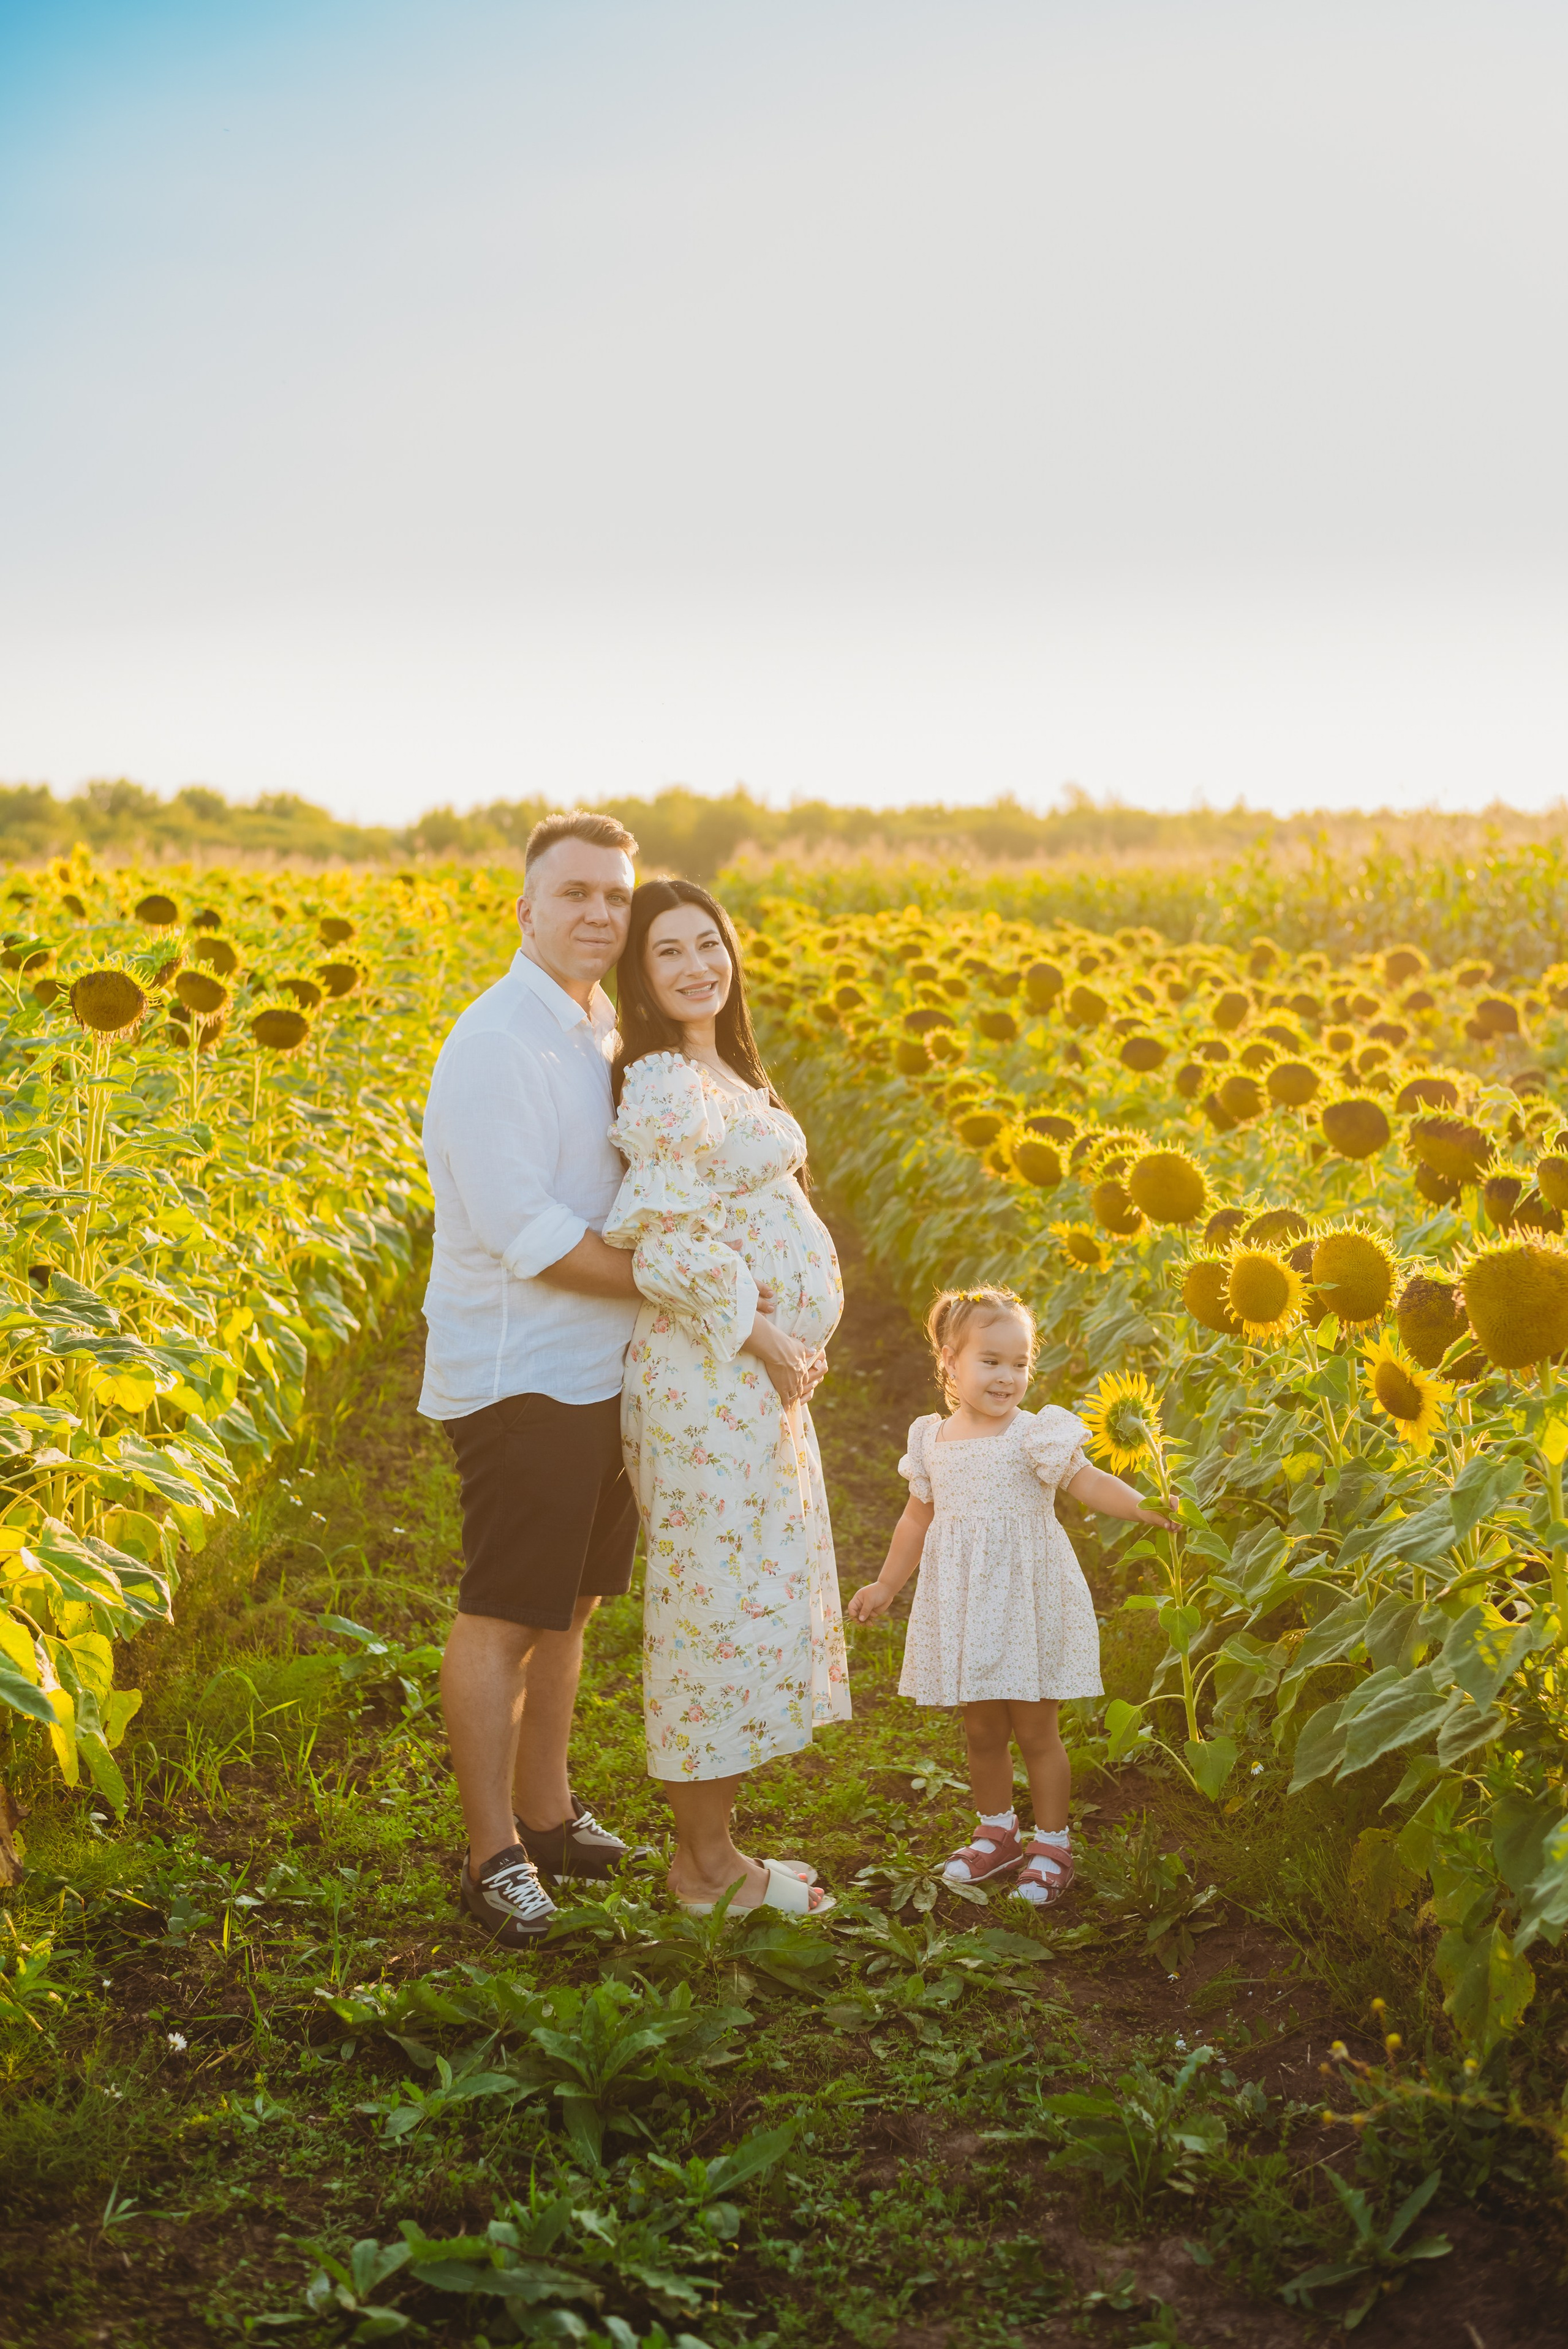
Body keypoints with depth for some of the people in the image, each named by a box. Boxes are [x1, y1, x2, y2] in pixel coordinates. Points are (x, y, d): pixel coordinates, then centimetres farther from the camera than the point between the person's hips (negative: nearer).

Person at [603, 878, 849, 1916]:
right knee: (721, 1603, -2)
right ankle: (707, 1866, 8)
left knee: (735, 1604, 14)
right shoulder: (665, 1088, -16)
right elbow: (669, 1250, -23)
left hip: (756, 1379, 10)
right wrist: (763, 1340, -16)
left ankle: (713, 1841, 23)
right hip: (715, 1378, -10)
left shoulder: (716, 1074, 15)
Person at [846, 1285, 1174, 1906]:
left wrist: (1144, 1506, -35)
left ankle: (1051, 1844, 17)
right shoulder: (932, 1441, 5)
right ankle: (997, 1833, 31)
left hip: (1026, 1603, -4)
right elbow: (918, 1518, 16)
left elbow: (1087, 1482, -19)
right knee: (982, 1731, 13)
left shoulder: (1034, 1435, -10)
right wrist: (886, 1586, 21)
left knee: (1035, 1731, 3)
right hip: (963, 1609, 4)